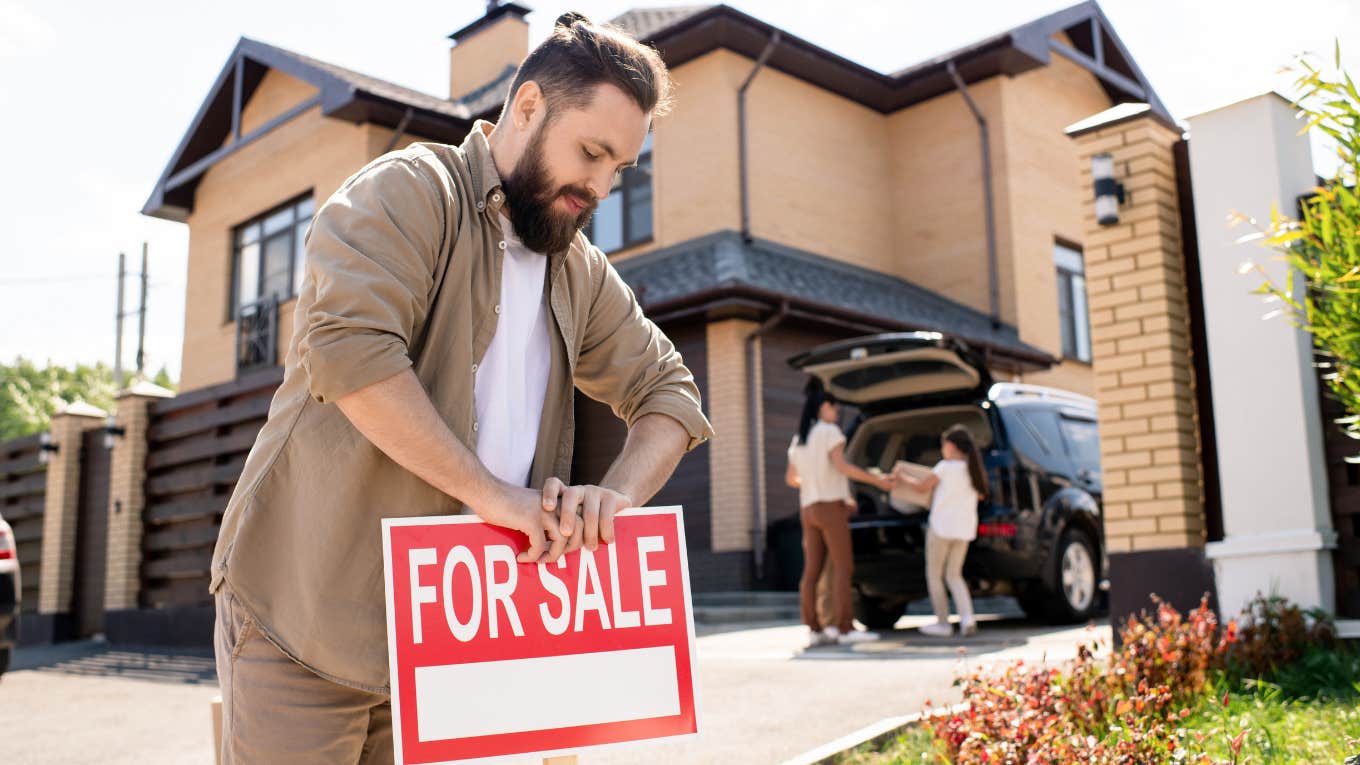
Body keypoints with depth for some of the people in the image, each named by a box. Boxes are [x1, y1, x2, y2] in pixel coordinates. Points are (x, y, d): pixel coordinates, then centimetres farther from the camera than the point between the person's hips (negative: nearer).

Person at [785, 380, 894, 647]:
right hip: (830, 506, -7)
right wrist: (877, 480, -14)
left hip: (808, 508, 7)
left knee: (811, 571, 3)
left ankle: (814, 629, 1)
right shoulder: (830, 431, -5)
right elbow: (841, 465, -17)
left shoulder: (798, 439, 17)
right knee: (842, 567, -8)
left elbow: (790, 478, 20)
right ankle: (845, 628, -13)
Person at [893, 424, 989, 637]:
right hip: (964, 529, 6)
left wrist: (901, 475, 11)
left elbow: (920, 486, -5)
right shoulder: (973, 470, 7)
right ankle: (967, 618, -3)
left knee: (934, 575, 7)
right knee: (954, 575, 16)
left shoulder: (945, 467, -9)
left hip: (941, 526, -6)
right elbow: (981, 495, 20)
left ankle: (943, 623, 7)